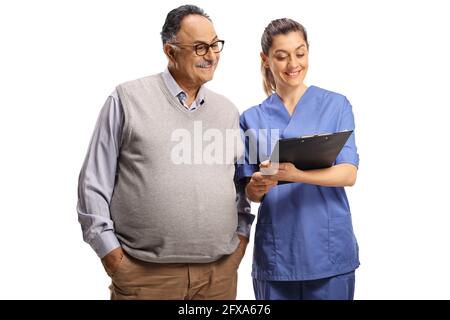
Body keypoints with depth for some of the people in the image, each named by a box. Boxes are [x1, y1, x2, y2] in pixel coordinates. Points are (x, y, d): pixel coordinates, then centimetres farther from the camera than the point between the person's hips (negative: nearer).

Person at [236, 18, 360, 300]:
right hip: (275, 253, 2)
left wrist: (295, 174, -27)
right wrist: (258, 186, -18)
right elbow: (250, 193, 6)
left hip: (328, 248, -1)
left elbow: (349, 174, -10)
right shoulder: (252, 118, 5)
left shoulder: (336, 105, 1)